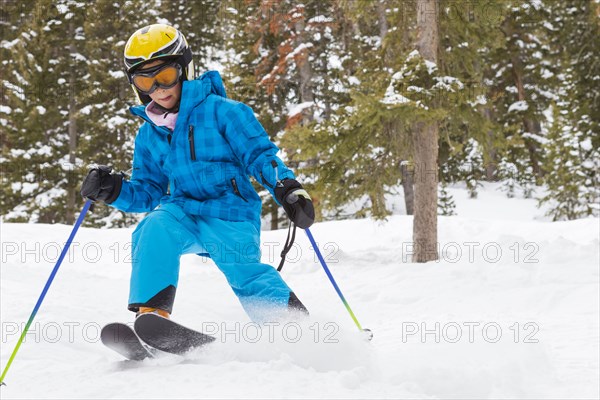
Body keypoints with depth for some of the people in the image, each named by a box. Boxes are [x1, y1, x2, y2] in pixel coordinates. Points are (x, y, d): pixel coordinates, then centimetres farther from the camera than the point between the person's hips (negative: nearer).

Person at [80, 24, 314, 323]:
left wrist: (288, 188, -22)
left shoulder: (219, 110, -3)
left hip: (230, 212, -3)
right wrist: (114, 191, -1)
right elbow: (148, 192, 19)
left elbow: (258, 153, -6)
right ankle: (151, 313, -33)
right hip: (183, 212, 4)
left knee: (245, 274, -16)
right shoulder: (149, 135, 14)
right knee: (154, 229, -27)